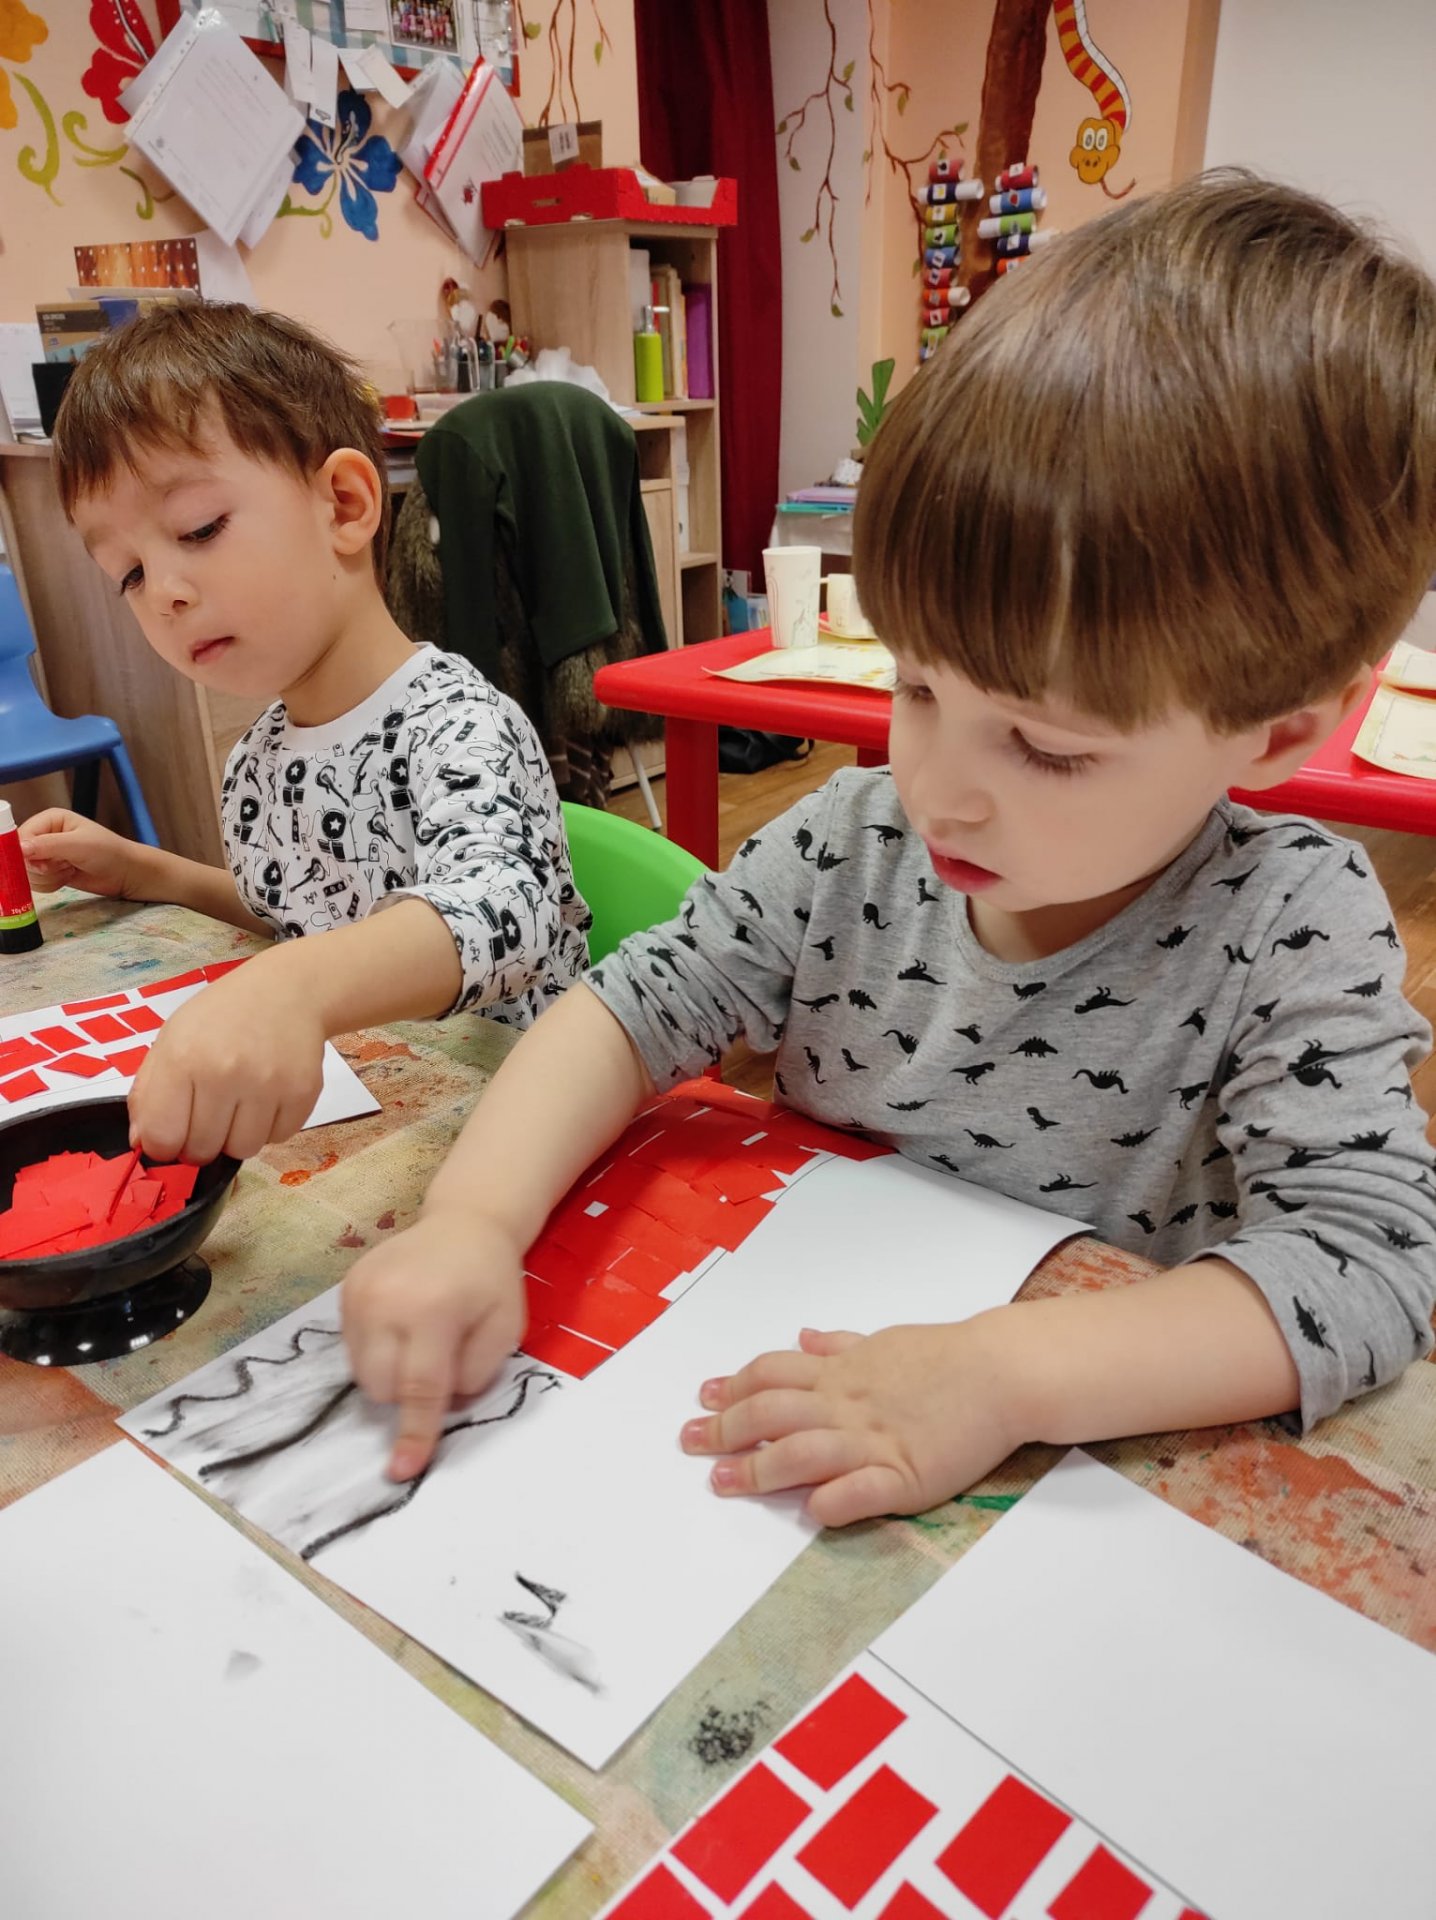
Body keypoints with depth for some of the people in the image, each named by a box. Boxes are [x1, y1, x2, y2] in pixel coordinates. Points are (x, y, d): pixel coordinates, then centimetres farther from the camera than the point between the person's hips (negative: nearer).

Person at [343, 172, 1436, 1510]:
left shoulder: (1293, 930, -16)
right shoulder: (848, 849, -8)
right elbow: (627, 1013, -5)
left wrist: (1005, 1375, -34)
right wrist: (474, 1219, -21)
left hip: (1104, 1490, -2)